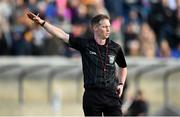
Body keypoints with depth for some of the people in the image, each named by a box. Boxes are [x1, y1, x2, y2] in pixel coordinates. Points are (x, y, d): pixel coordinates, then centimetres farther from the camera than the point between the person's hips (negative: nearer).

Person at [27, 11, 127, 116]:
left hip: (111, 94, 1)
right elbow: (62, 35, -4)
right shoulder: (85, 44, 1)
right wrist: (42, 22, -11)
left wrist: (121, 84, 9)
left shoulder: (115, 48, 5)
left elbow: (123, 67, 22)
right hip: (92, 95, -1)